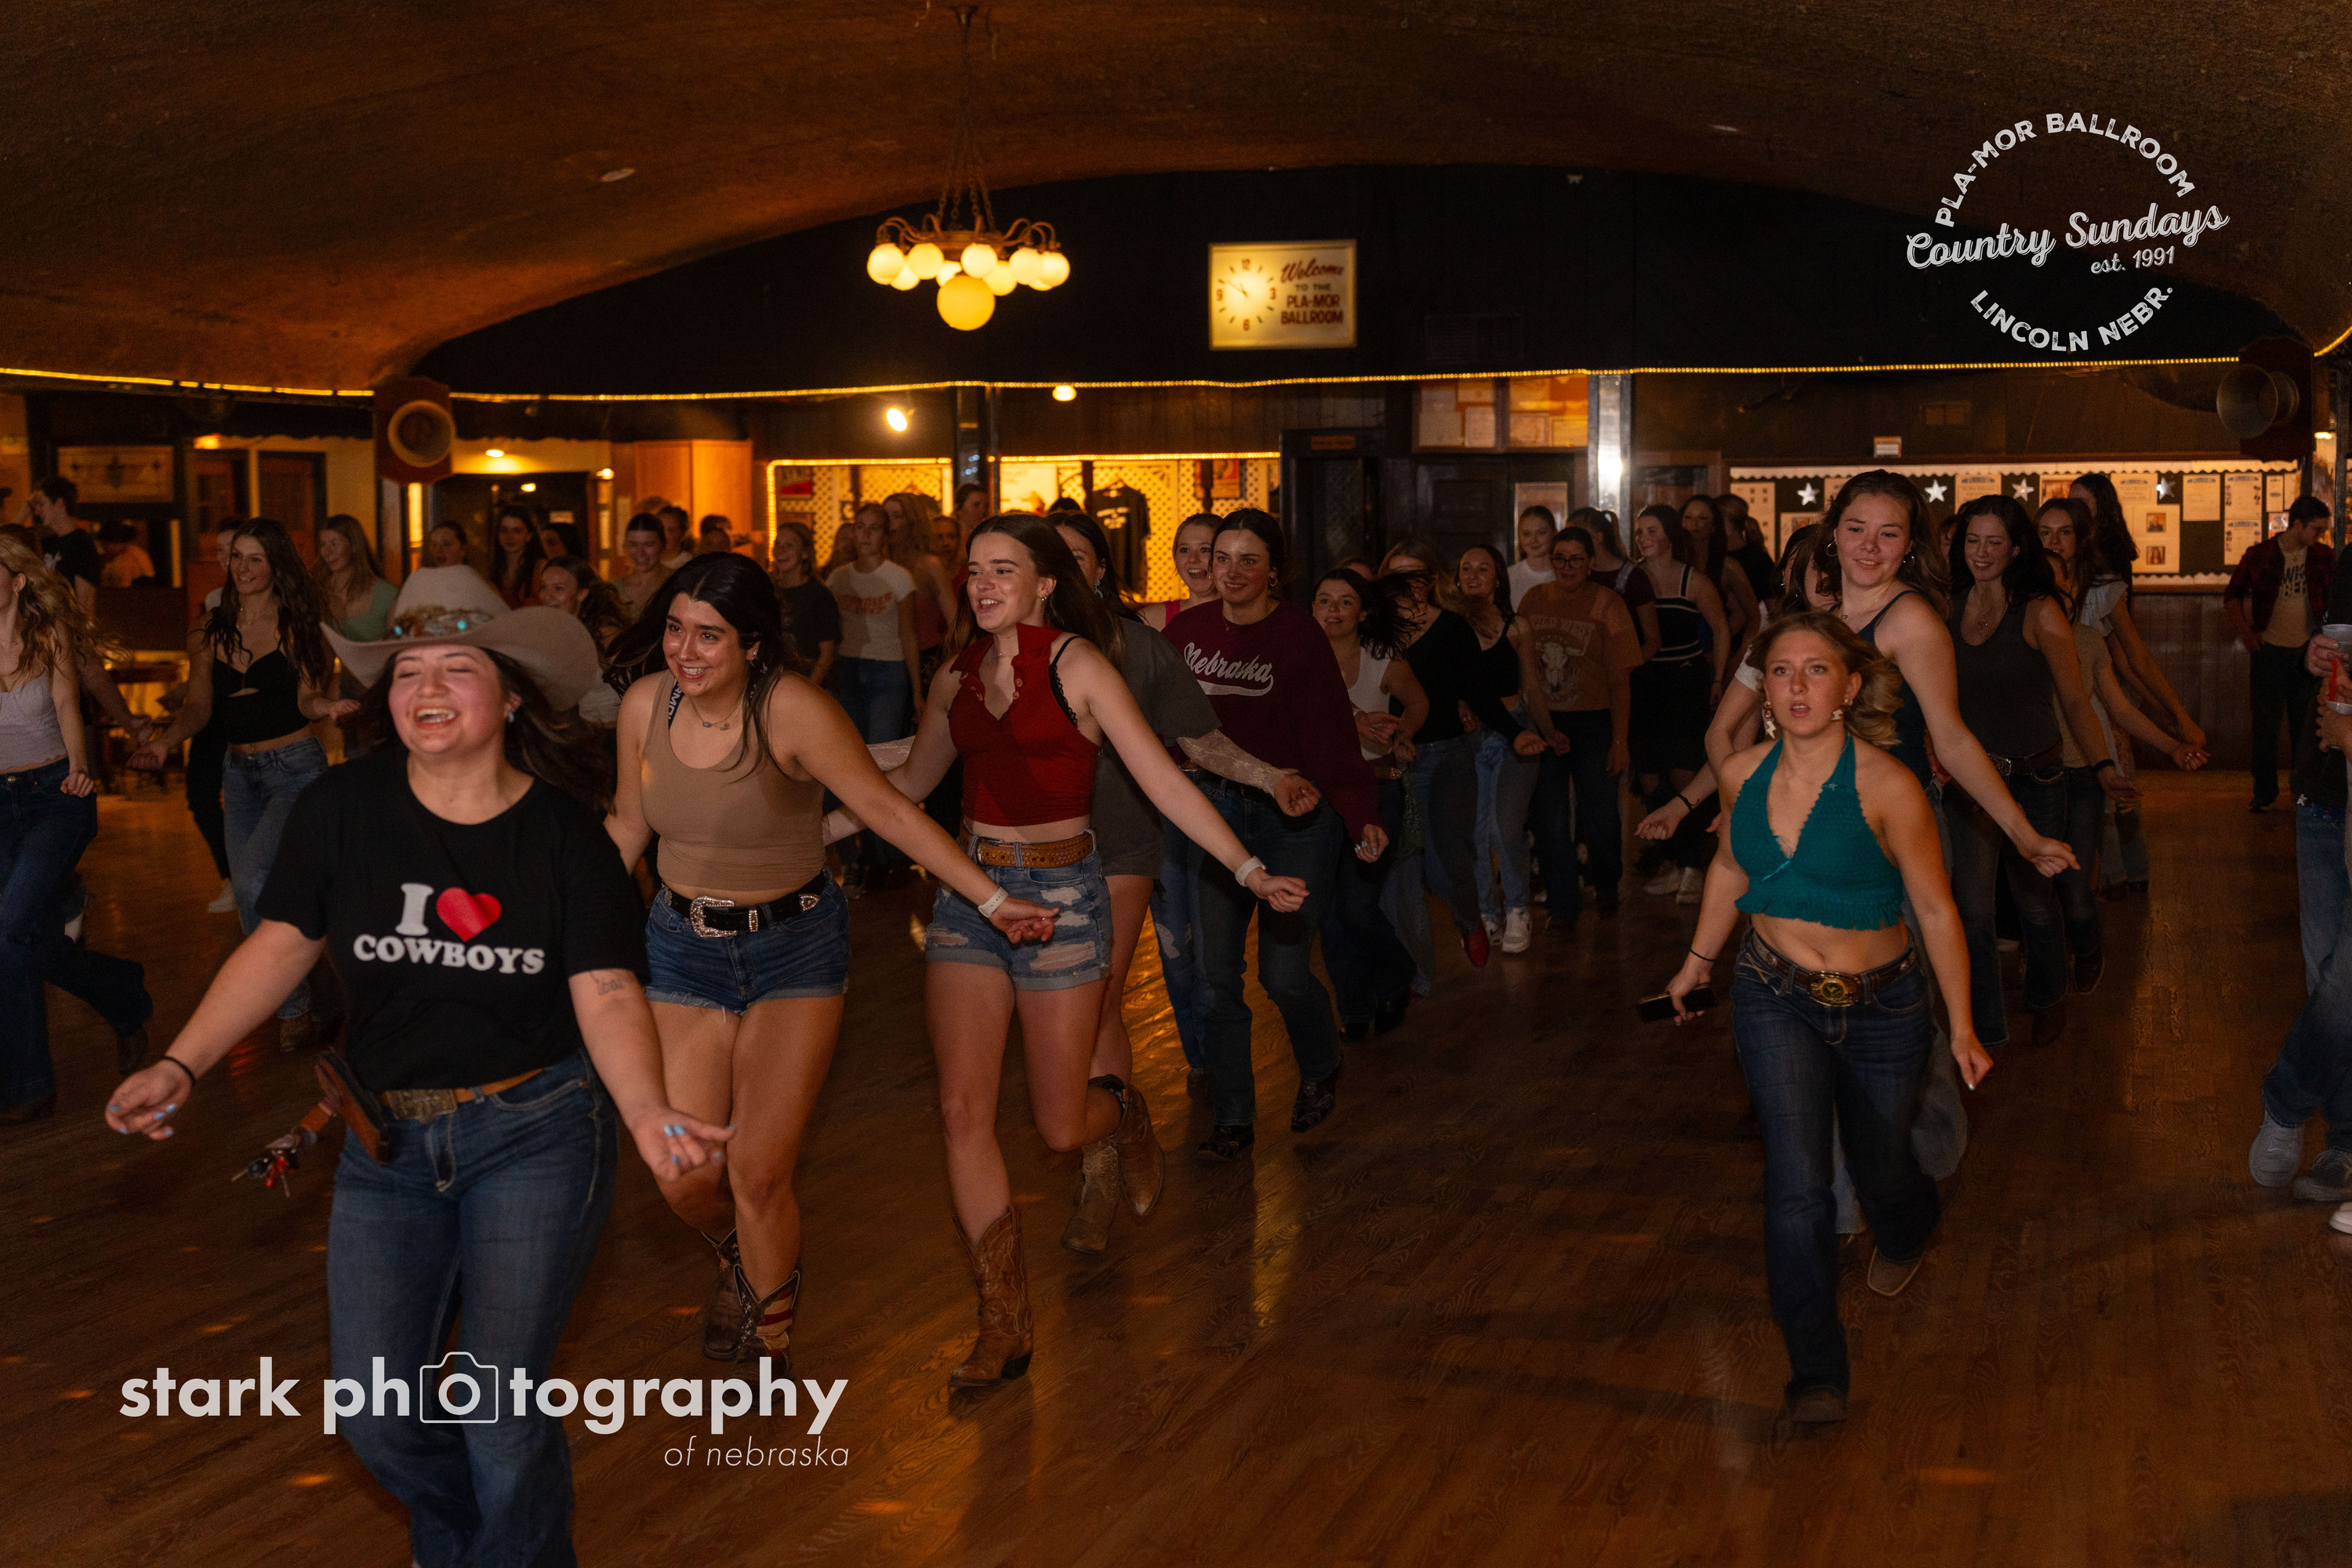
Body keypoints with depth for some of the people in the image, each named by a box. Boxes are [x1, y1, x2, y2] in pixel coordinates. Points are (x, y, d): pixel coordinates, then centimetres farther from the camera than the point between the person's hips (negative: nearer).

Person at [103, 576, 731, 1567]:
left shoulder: (561, 832, -9)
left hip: (535, 1131, -3)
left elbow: (607, 992, -14)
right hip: (388, 1141, 3)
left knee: (498, 1410, -7)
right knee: (375, 1415, 8)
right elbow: (284, 944, 1)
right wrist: (180, 1066, -10)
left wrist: (647, 1113, -31)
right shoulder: (344, 808, -5)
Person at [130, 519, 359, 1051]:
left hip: (296, 766, -5)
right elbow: (198, 706, 8)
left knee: (257, 884, -20)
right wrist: (165, 740, -10)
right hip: (239, 771, 6)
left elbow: (306, 698, -9)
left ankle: (291, 1006, -5)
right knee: (249, 896, 7)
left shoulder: (298, 627, -5)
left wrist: (326, 704, -32)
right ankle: (292, 1005, 25)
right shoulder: (212, 632, 7)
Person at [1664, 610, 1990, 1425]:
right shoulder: (1743, 773, -6)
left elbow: (1936, 910, -11)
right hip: (1774, 998, 2)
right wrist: (1698, 961, 23)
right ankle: (1817, 1372, -7)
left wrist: (1962, 1025, -10)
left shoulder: (1887, 787, -19)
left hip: (1881, 1005, -1)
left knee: (1879, 1168, 19)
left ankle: (1905, 1235, 58)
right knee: (1797, 1181, -15)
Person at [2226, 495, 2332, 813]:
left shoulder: (2323, 557, 2)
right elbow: (2233, 595, 6)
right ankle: (2265, 792, 11)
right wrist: (2244, 630, -5)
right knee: (2266, 724, 3)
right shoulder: (2259, 555, -4)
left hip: (2307, 651, 2)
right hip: (2269, 649, -2)